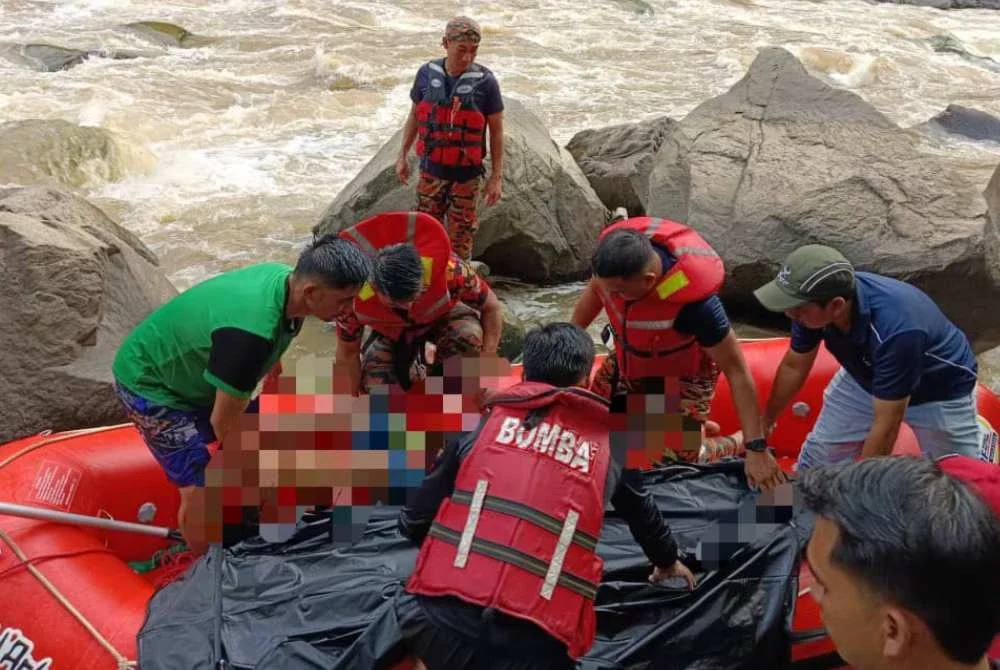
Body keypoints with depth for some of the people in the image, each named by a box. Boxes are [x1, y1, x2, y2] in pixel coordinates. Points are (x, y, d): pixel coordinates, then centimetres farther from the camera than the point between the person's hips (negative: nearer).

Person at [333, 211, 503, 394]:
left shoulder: (449, 270, -40)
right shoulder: (354, 297, -36)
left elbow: (492, 308, -23)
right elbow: (347, 357, -20)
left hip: (443, 315, -1)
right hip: (392, 333, 2)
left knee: (469, 336, -36)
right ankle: (412, 371, 15)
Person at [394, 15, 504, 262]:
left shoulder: (485, 81, -12)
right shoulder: (427, 73, -4)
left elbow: (496, 131, -6)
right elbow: (414, 116, 10)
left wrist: (497, 176, -8)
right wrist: (402, 156, 12)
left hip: (466, 173, -3)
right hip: (431, 169, 3)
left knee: (461, 234, 7)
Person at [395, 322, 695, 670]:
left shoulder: (481, 424, 12)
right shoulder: (607, 443, 14)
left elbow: (412, 523, 16)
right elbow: (643, 514, 34)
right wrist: (667, 561, 55)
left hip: (438, 619, 2)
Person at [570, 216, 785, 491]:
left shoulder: (694, 303, -43)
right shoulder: (616, 254, -29)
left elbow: (737, 372, -33)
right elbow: (594, 291, -4)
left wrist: (756, 448, -31)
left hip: (681, 378, -5)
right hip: (625, 361, 5)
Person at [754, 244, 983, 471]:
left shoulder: (895, 330, -43)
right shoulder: (813, 304, -25)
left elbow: (887, 424, -34)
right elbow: (793, 366, -5)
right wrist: (762, 425, 3)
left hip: (940, 389, -4)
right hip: (867, 378, 5)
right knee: (813, 464, 2)